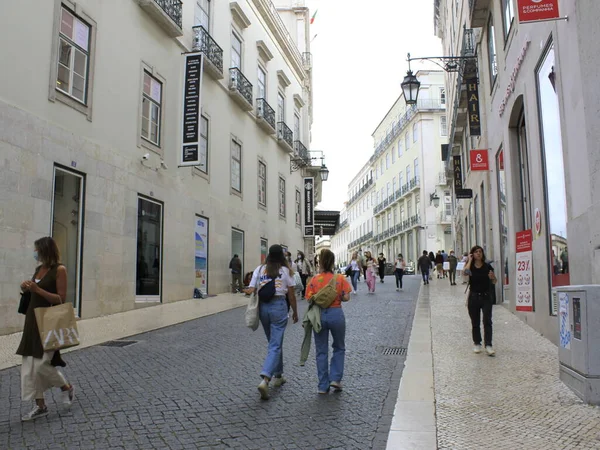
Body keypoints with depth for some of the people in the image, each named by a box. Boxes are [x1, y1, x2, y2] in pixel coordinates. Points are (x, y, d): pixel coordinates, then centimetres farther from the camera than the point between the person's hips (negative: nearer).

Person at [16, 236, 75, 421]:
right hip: (33, 319, 8)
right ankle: (40, 406, 16)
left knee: (41, 364, -8)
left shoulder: (59, 269, -12)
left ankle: (67, 387, 18)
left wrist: (37, 289, -21)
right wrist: (26, 288, 1)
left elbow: (61, 299, -15)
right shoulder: (38, 269, 11)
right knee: (30, 365, 6)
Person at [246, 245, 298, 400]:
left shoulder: (259, 269, 4)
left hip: (263, 307, 4)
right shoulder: (285, 271, -2)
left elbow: (250, 291, -4)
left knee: (274, 343, 21)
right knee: (275, 345, -3)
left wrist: (248, 291, 18)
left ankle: (278, 376, 32)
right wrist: (295, 312, 12)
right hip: (279, 306, -4)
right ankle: (265, 380, -19)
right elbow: (291, 295, 1)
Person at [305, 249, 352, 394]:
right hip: (336, 314, 0)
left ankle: (323, 386, 16)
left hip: (319, 315, 1)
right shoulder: (340, 278, -5)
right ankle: (335, 378, 12)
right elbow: (346, 297, -7)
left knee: (321, 351, 12)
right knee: (339, 348, 21)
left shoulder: (314, 280, -5)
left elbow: (310, 300, -7)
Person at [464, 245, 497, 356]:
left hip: (486, 297, -1)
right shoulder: (470, 266, -1)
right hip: (473, 297, 1)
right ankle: (477, 344, 24)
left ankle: (488, 345, -9)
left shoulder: (487, 267, 0)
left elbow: (494, 282, 6)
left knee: (487, 321, -10)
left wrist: (492, 277, -17)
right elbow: (466, 272, -25)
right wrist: (470, 260, -13)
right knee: (475, 322, 10)